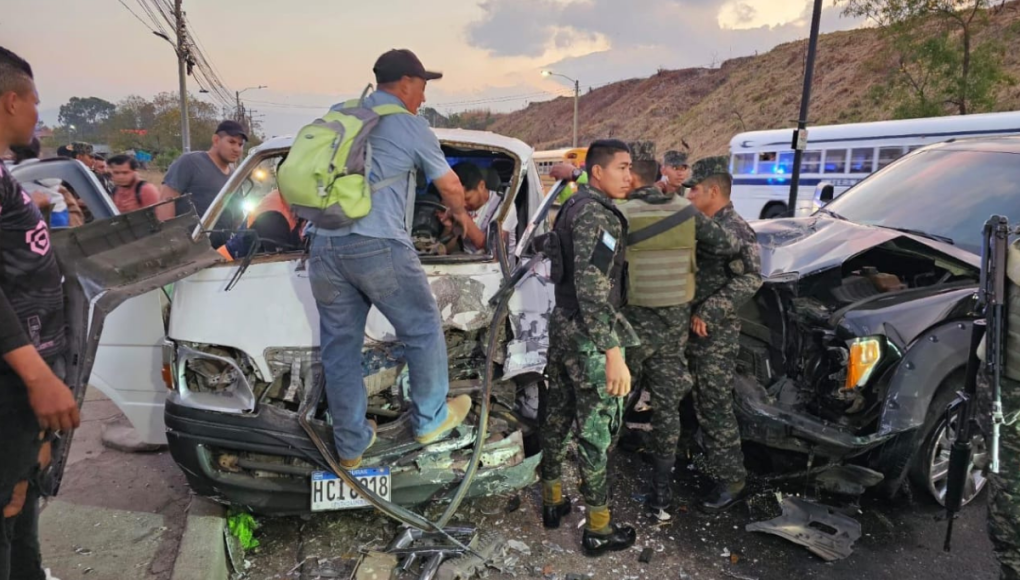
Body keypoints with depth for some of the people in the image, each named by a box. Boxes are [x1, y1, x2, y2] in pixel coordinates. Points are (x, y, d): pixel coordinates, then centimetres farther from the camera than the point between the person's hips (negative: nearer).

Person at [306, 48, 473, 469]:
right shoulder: (410, 126, 5)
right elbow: (450, 186, 15)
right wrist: (459, 213, 34)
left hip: (323, 245, 6)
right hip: (376, 245, -6)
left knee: (339, 348, 12)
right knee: (423, 330, 13)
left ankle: (350, 443, 22)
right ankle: (430, 420, 27)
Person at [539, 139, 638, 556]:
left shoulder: (573, 206, 12)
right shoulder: (597, 214, -20)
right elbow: (592, 290, -28)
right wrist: (613, 353, -29)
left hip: (562, 324, 10)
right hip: (588, 336, -10)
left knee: (557, 416, 17)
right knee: (596, 428, 1)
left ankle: (553, 501, 33)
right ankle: (599, 529, 14)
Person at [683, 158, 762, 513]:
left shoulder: (735, 229, -15)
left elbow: (750, 280, -24)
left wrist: (708, 313, -25)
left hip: (716, 336, -9)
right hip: (694, 332, 9)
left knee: (716, 409, -3)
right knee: (702, 405, 18)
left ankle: (731, 481, 9)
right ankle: (710, 462, 34)